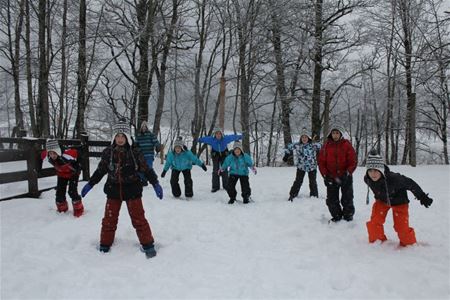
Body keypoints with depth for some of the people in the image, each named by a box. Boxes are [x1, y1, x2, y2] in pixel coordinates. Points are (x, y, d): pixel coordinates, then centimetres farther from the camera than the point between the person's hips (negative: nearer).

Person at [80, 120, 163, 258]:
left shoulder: (135, 152, -9)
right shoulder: (107, 153, -3)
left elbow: (146, 169, -3)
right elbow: (100, 170, 10)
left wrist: (155, 183, -8)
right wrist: (90, 184, 11)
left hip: (132, 190, -2)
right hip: (113, 190, 3)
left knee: (138, 218, 0)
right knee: (109, 219, 10)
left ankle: (148, 245, 13)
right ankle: (105, 245, 28)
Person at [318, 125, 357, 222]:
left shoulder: (347, 145, -7)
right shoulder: (326, 146, -1)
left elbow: (353, 162, -7)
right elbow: (321, 162, 1)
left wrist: (347, 173, -17)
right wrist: (325, 175, -8)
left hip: (345, 177, -2)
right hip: (331, 178, 2)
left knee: (347, 199, 7)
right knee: (331, 200, 7)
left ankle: (348, 216, 26)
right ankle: (336, 216, 26)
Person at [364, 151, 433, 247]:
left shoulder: (393, 178, -41)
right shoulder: (367, 179, -26)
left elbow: (410, 184, -24)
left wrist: (422, 197, -12)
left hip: (399, 202, -3)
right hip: (382, 200, 4)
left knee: (402, 227, -4)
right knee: (374, 223, -7)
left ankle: (410, 244, 24)